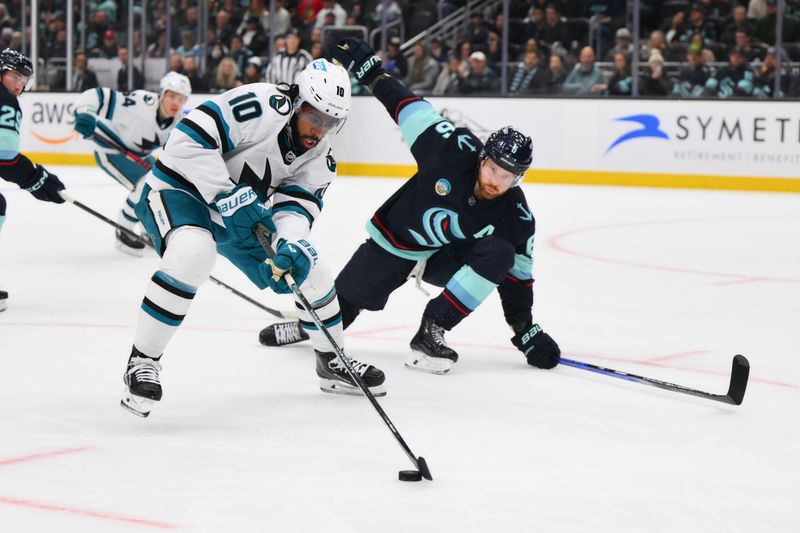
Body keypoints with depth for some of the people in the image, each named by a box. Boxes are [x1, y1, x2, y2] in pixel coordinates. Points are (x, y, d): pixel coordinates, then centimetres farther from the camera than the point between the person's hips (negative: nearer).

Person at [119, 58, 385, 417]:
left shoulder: (320, 157, -2)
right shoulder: (262, 106, -27)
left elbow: (297, 204, -11)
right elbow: (188, 139, -32)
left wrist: (292, 246, -33)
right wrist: (228, 197, -32)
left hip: (244, 212, 8)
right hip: (180, 189, -8)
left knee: (308, 272, 8)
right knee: (192, 254, -39)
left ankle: (332, 363, 33)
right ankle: (143, 361, -26)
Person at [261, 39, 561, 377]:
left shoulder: (515, 219, -23)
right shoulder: (455, 150, -30)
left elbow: (516, 276, -13)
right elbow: (408, 106, -20)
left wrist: (526, 331, -15)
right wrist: (369, 70, -20)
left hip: (447, 257, 1)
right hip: (394, 242, -1)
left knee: (498, 254, -29)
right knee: (341, 307, 7)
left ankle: (431, 333, -21)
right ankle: (307, 323, 46)